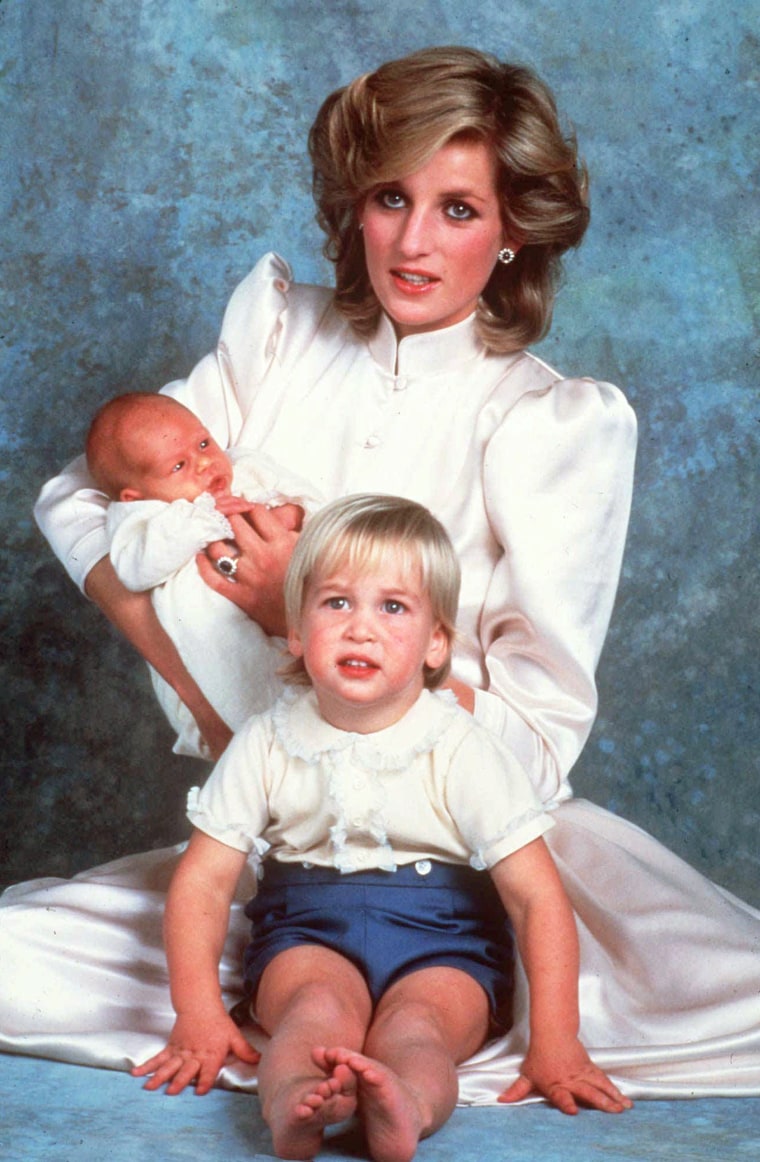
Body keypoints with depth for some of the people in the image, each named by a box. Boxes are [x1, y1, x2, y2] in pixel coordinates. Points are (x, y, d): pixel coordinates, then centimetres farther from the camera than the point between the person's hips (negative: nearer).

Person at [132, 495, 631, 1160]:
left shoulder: (463, 751, -8)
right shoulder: (266, 747, -1)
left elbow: (539, 899, -10)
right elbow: (203, 881, 1)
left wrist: (556, 1042, -17)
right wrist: (198, 1013, -10)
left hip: (443, 943, -1)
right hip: (307, 936, 2)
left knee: (413, 1026, -33)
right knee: (319, 1007, -32)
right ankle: (291, 1104, -61)